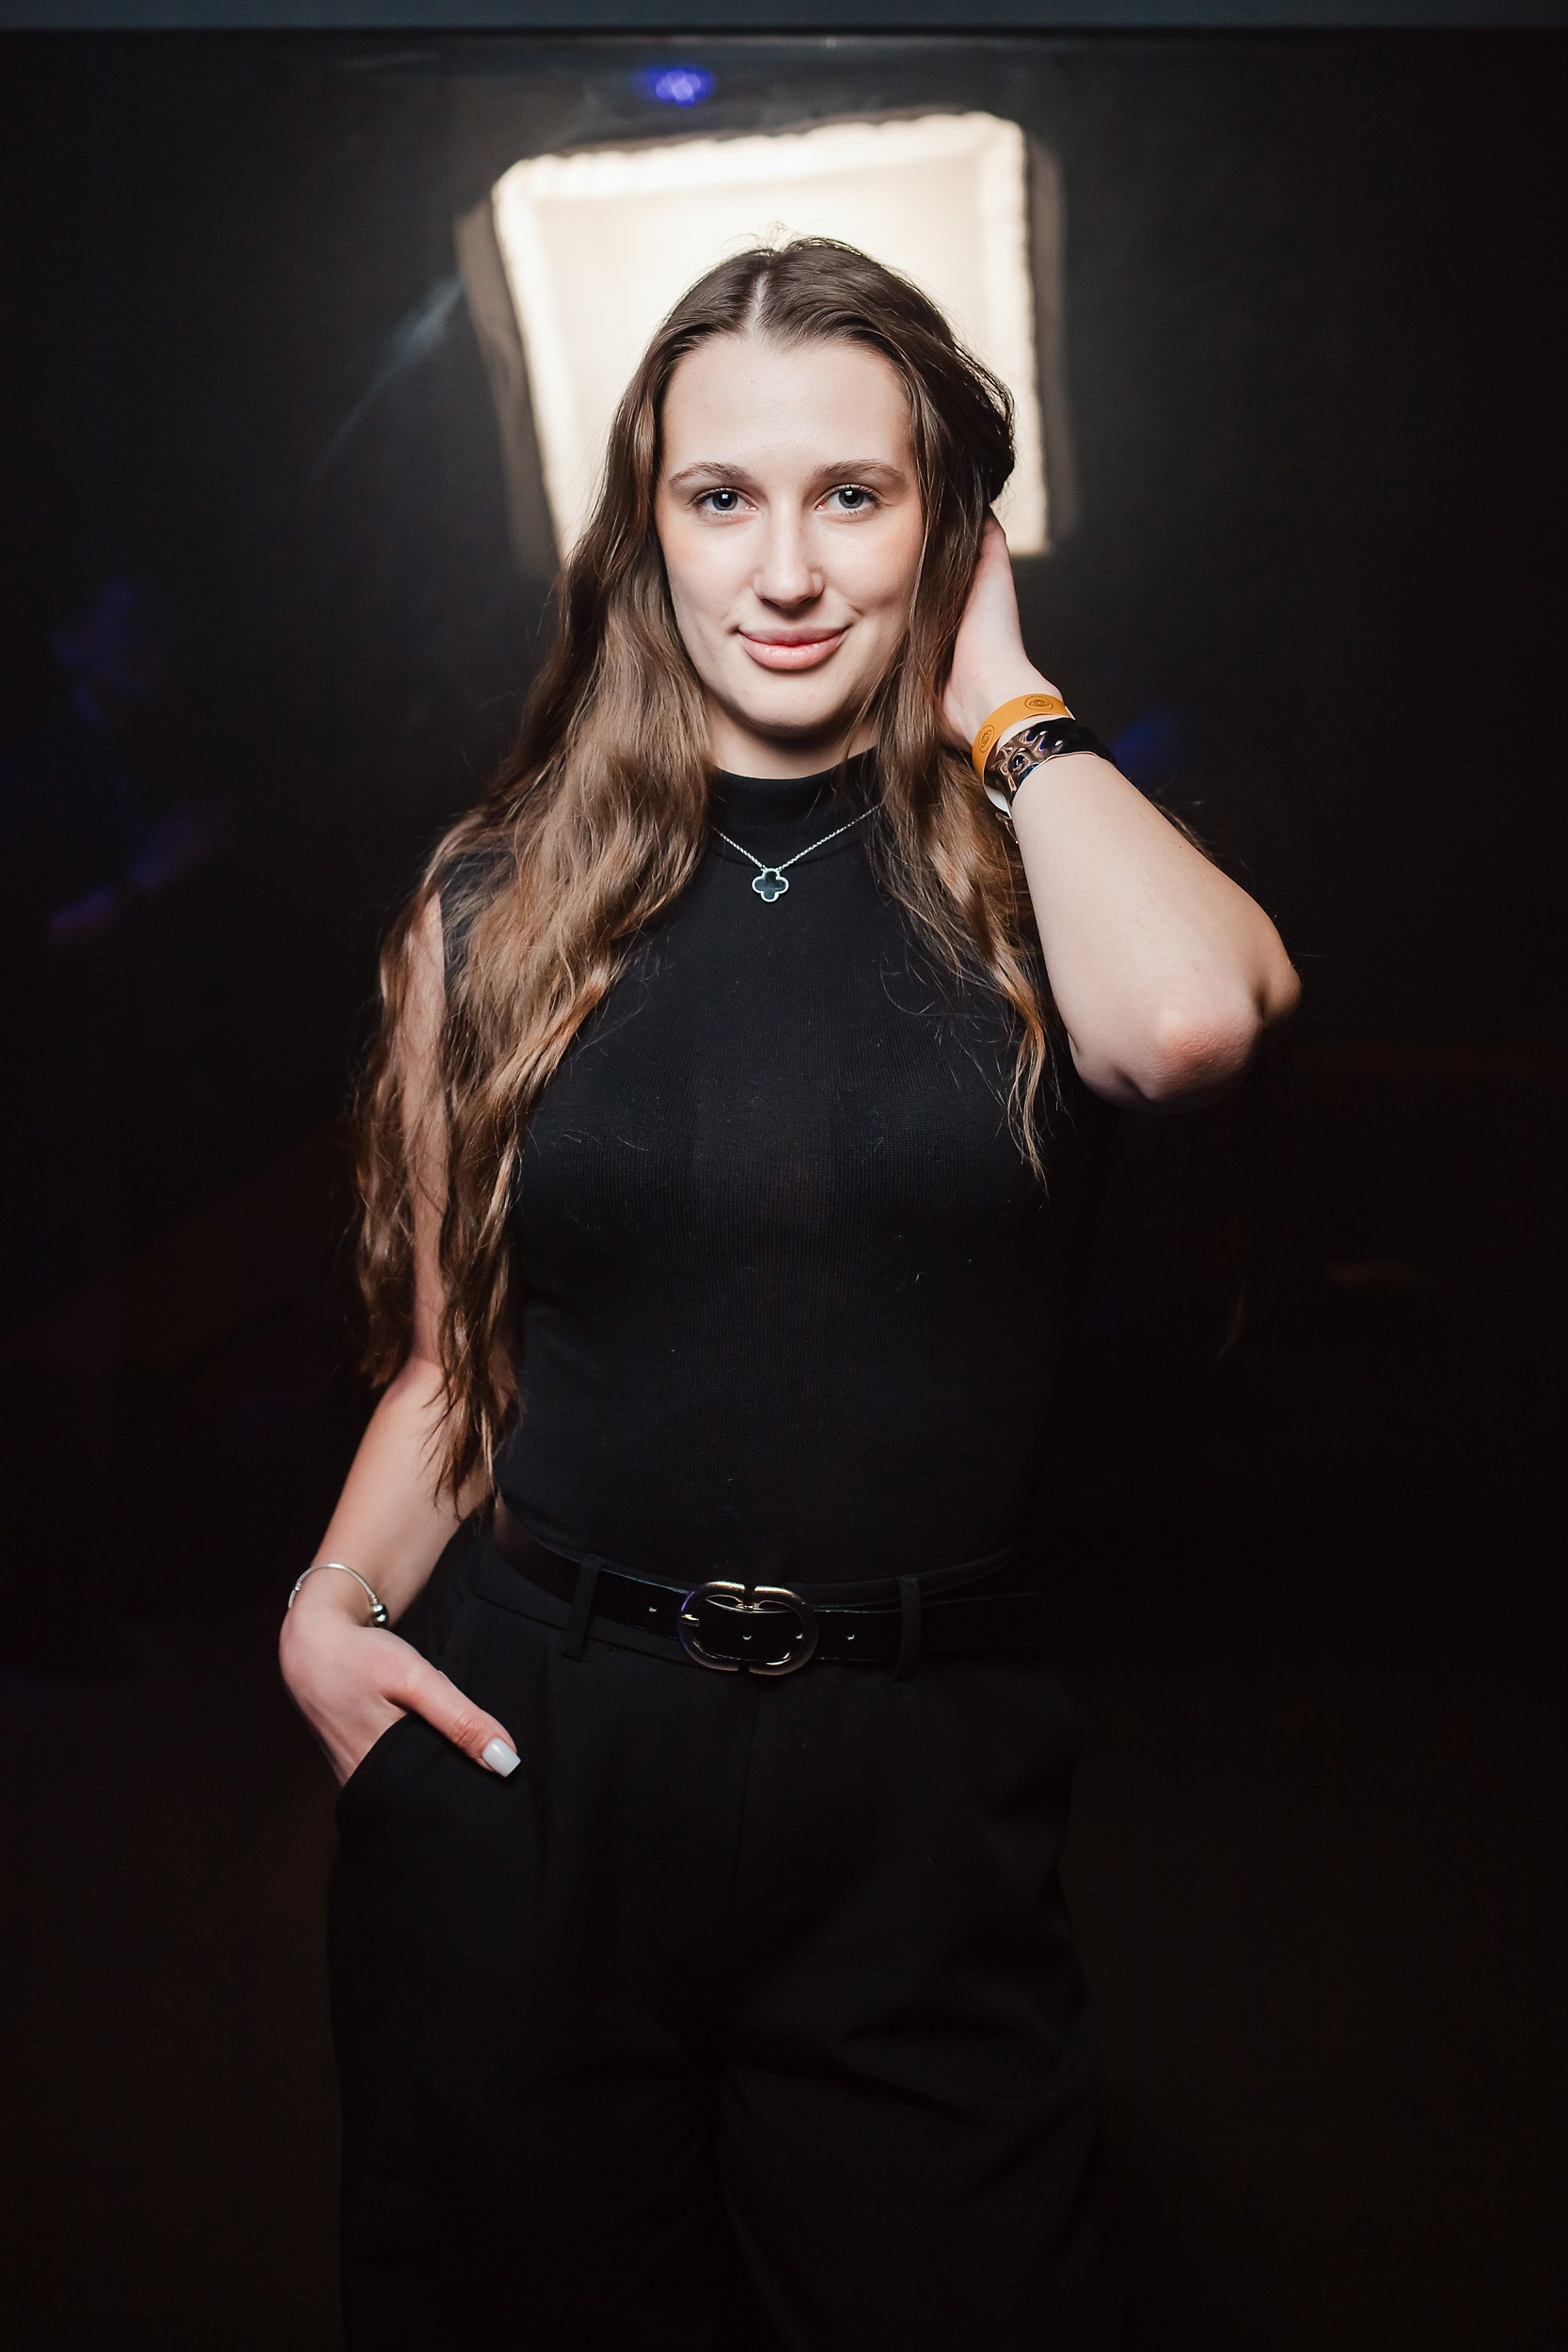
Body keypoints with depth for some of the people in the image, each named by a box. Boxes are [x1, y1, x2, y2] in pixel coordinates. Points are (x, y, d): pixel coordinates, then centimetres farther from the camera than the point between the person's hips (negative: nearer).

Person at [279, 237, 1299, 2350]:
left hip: (922, 1785, 0)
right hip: (530, 1758, 1)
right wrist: (333, 1607, -9)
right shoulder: (504, 906, 3)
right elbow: (454, 1362, 9)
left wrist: (1002, 696, -9)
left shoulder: (1028, 869, 0)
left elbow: (1192, 1018, -25)